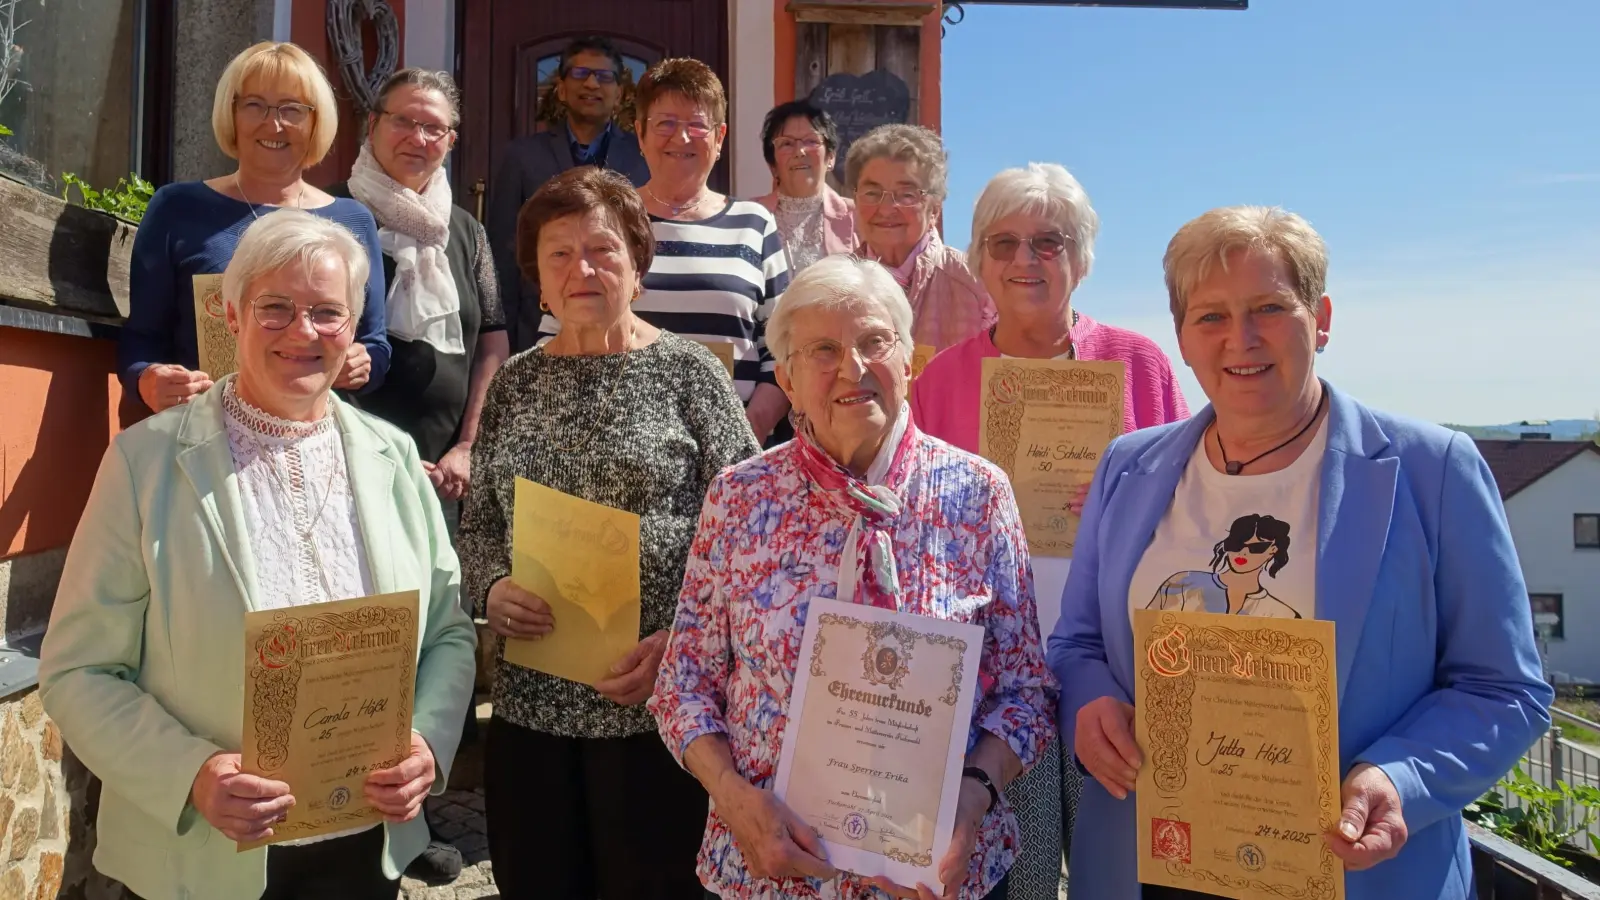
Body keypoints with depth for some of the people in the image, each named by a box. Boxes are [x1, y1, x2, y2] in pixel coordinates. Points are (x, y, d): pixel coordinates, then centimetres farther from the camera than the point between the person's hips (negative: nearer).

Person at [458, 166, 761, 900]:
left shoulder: (688, 371, -4)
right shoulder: (515, 382, 8)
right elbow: (477, 522, 13)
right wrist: (492, 588, -7)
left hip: (655, 703, -4)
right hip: (529, 702, 4)